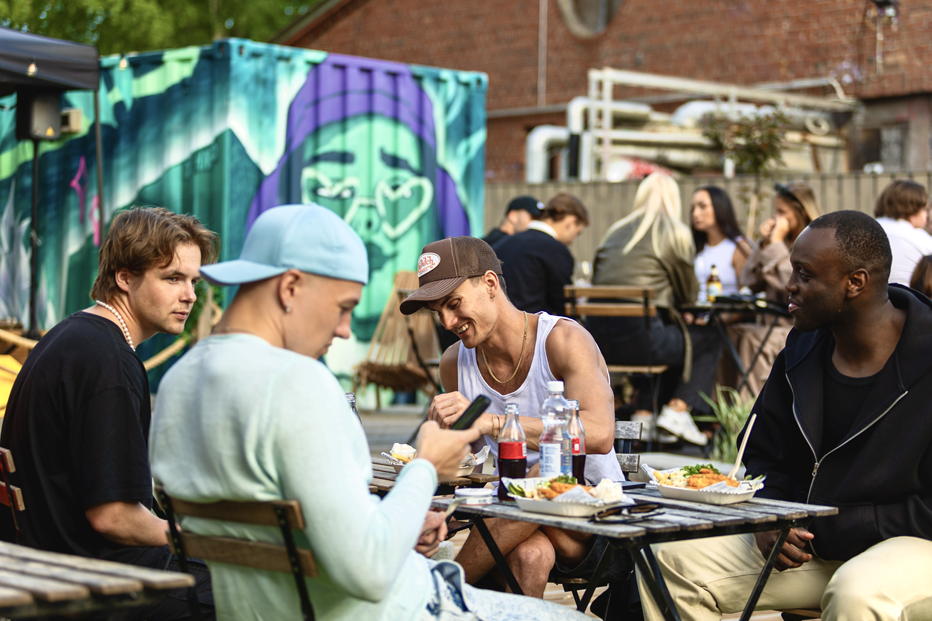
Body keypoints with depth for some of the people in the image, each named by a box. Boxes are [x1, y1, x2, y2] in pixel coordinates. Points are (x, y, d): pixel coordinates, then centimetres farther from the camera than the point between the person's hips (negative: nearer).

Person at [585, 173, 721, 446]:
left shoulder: (615, 232, 17)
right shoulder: (676, 233, 2)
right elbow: (688, 295, 12)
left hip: (597, 345, 6)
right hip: (636, 339, -6)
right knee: (709, 339, 18)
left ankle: (644, 414, 23)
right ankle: (677, 409, 5)